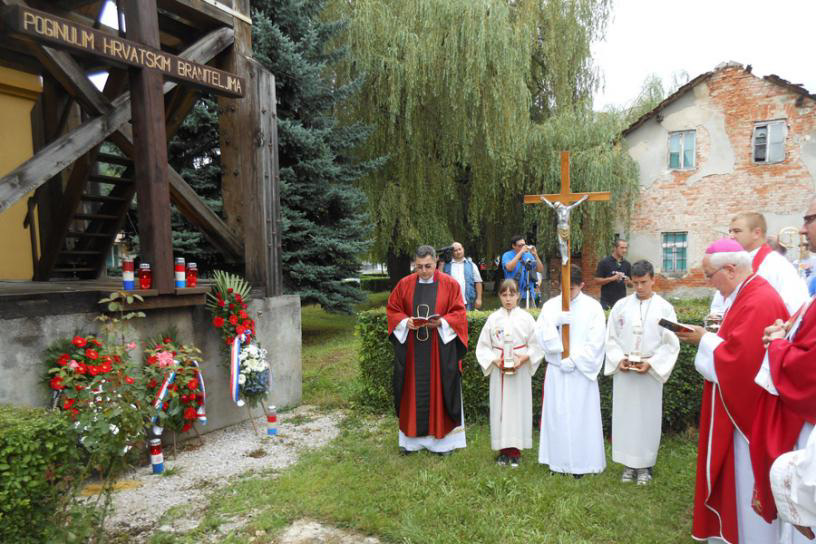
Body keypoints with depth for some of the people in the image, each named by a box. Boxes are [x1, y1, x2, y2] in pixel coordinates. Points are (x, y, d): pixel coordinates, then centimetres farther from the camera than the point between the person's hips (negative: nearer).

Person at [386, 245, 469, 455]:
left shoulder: (450, 284, -3)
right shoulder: (404, 284, 3)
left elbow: (459, 313, -4)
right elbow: (392, 310, 7)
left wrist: (441, 322, -20)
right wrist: (405, 321, -12)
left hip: (440, 348, -2)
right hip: (411, 348, 2)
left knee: (440, 390, 4)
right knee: (413, 391, 8)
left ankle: (443, 437, 17)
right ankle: (411, 437, 20)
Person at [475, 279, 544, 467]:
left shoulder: (526, 318, 0)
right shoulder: (493, 318, 3)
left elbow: (536, 345, 1)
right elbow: (483, 346, 4)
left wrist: (523, 358, -14)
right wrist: (495, 360, -11)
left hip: (520, 370, -1)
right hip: (498, 370, 1)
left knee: (518, 407, 2)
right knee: (499, 407, 3)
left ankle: (516, 450, 13)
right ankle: (503, 449, 15)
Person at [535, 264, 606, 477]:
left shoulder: (592, 307, -2)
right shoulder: (550, 305, 4)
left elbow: (595, 342, -7)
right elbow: (541, 335, -1)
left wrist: (573, 360, -13)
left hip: (581, 371, -2)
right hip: (556, 370, 2)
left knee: (581, 416, 3)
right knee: (557, 414, 7)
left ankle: (581, 462, 15)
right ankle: (558, 460, 18)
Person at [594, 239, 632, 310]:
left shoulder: (627, 264, 8)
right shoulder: (604, 262, -5)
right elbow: (597, 280, -8)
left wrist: (628, 281, -8)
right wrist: (612, 278, -20)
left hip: (621, 301, 4)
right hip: (607, 301, -4)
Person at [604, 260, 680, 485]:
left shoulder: (665, 308, -1)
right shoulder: (621, 305, 3)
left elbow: (671, 343, -3)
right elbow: (611, 338, 5)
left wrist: (651, 363, -14)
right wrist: (619, 360, -9)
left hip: (650, 371, -1)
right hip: (623, 370, 2)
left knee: (648, 417, 5)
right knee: (624, 416, 6)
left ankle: (644, 464, 19)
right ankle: (629, 463, 19)